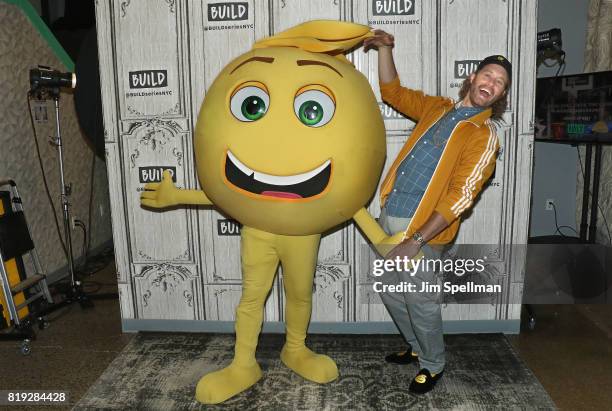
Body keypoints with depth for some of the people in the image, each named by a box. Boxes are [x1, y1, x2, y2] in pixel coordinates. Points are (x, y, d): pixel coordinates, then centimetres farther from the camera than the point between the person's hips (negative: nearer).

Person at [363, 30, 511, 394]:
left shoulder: (485, 135, -9)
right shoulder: (438, 108, 11)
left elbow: (459, 197, -17)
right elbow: (393, 92, 22)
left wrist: (416, 241, -21)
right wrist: (386, 48, 7)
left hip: (422, 228, -6)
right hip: (390, 215, 7)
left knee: (420, 302, 5)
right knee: (390, 292, 18)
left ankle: (433, 365, 32)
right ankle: (417, 347, 41)